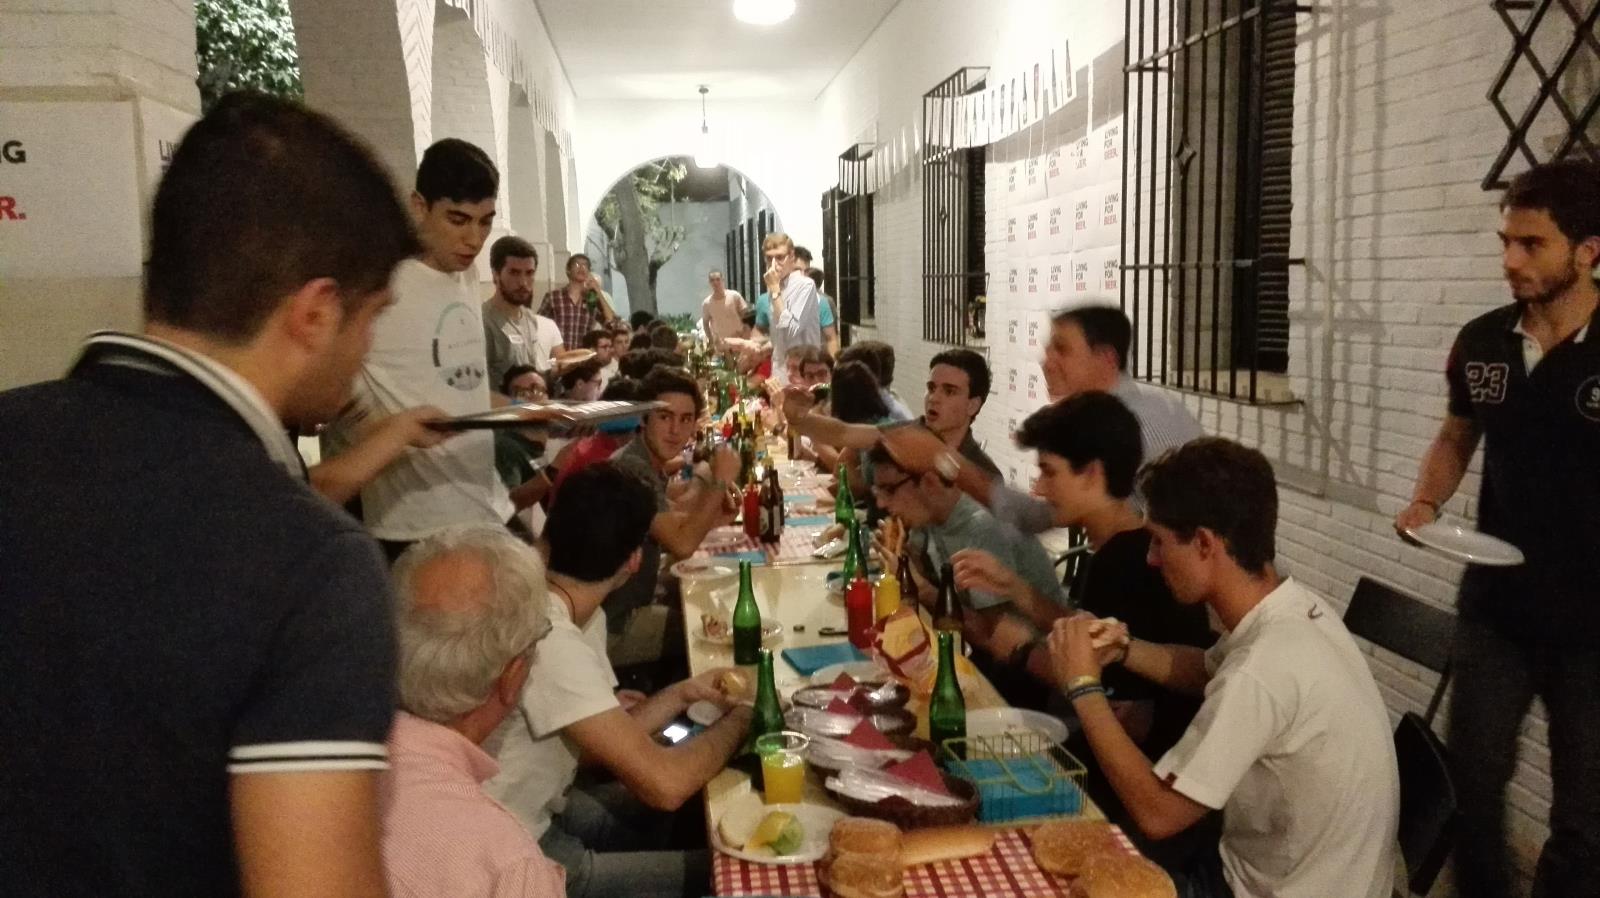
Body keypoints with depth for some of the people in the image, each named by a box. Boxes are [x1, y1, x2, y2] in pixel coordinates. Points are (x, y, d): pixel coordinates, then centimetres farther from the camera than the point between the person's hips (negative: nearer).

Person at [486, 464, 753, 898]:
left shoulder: (581, 615, 1)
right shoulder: (549, 640, -29)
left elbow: (614, 739, 8)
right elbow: (664, 783, -30)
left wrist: (682, 695, -5)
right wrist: (740, 716, -14)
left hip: (536, 812, 9)